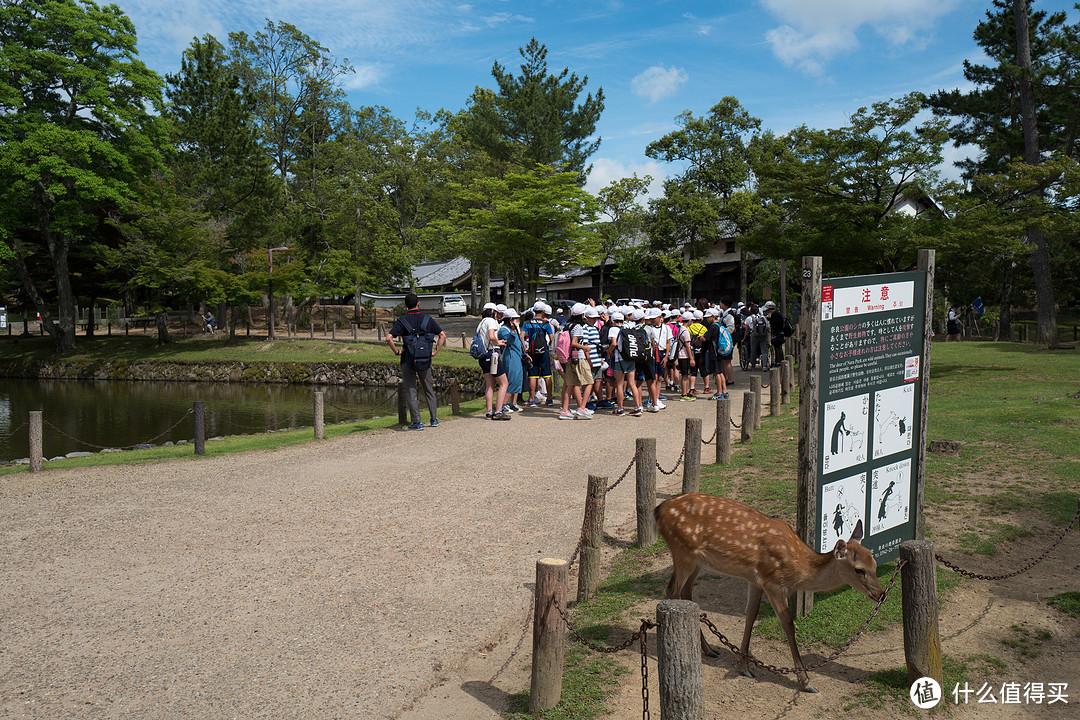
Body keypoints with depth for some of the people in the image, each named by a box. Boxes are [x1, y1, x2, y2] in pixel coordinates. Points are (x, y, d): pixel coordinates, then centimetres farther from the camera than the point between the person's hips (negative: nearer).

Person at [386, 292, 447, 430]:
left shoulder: (402, 321, -5)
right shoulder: (427, 319, 2)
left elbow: (389, 338, -18)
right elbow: (442, 335, 1)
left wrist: (396, 351, -7)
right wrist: (435, 351, 4)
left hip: (408, 360, -2)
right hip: (425, 361, 2)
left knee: (410, 391, 4)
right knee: (429, 390, 17)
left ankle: (417, 422, 1)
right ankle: (434, 419, 20)